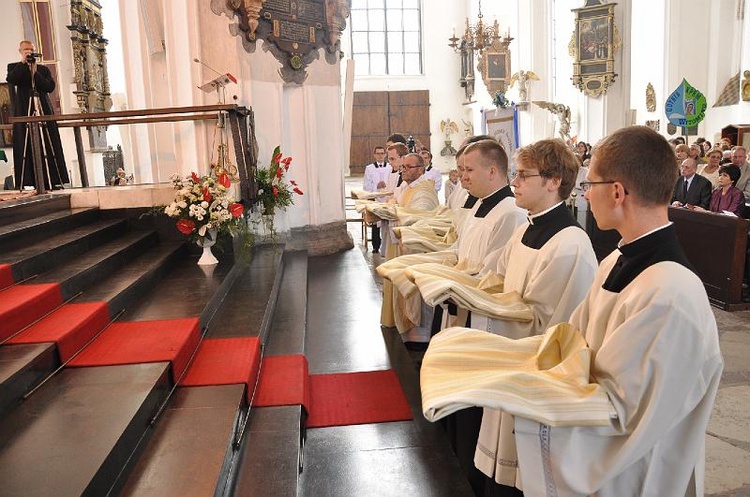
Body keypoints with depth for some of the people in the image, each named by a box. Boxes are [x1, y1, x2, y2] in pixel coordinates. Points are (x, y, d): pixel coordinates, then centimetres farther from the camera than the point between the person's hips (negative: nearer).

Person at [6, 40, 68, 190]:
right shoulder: (14, 67, 13)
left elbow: (50, 87, 2)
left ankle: (53, 181, -3)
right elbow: (10, 79, -9)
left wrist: (36, 73, -7)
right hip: (24, 112, -2)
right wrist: (23, 62, -8)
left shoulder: (43, 69, 17)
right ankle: (30, 182, -10)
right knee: (26, 148, -7)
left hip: (44, 111, 2)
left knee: (48, 148, -3)